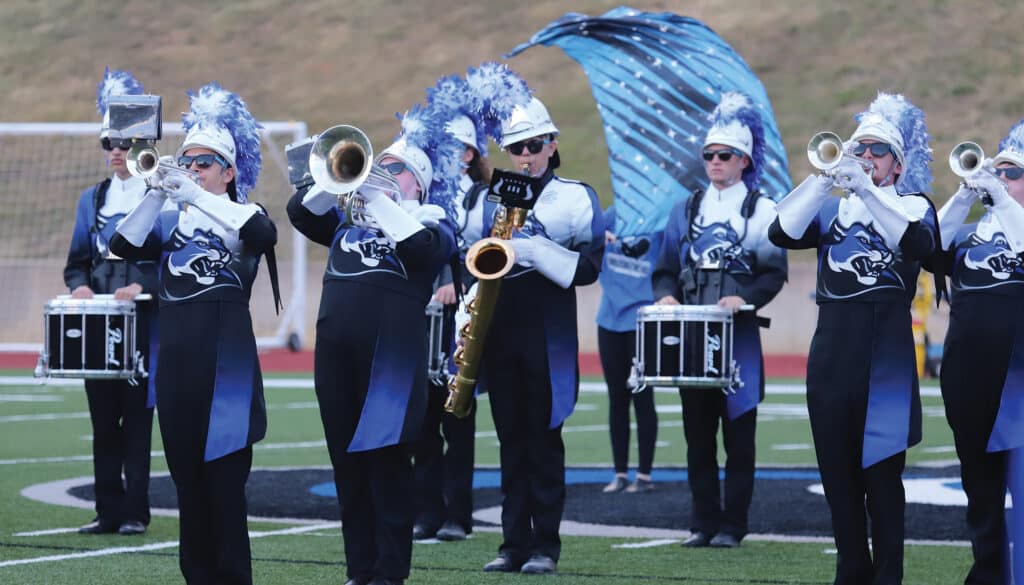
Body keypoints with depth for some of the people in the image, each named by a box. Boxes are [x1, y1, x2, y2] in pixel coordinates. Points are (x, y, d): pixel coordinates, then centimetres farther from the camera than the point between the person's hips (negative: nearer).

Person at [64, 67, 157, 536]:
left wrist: (143, 287, -19)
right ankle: (108, 511, 9)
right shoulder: (92, 199, 14)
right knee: (103, 416, 5)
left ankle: (135, 512, 1)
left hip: (144, 319, -5)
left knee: (137, 414, -3)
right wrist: (80, 286, -6)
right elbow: (77, 261, 15)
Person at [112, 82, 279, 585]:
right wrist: (157, 195, -12)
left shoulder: (242, 217, 1)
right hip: (176, 358, 5)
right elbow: (124, 245, -1)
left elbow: (264, 234, -22)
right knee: (186, 476, 8)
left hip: (226, 359, -5)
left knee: (223, 477, -6)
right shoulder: (170, 222, 14)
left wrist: (195, 196, -25)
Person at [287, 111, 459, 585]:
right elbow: (301, 212, 7)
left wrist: (378, 198, -16)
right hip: (337, 345, 5)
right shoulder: (348, 216, 21)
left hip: (391, 349, -5)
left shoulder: (430, 221, 7)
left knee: (387, 461, -4)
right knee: (347, 459, 7)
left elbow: (423, 247, -15)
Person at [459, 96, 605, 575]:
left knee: (543, 439, -2)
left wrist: (533, 252, -18)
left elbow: (589, 266, -6)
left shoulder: (575, 197, 1)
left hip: (548, 335, -4)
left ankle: (545, 545, 3)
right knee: (511, 440, 6)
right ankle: (514, 543, 9)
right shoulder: (490, 199, 12)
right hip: (498, 331, 4)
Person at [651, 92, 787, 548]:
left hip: (739, 336, -4)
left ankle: (732, 525, 4)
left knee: (738, 434, -1)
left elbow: (775, 273, -3)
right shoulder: (687, 210, 13)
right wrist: (667, 295, -6)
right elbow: (667, 267, 14)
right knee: (698, 434, 5)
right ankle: (704, 523, 11)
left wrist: (745, 298, -19)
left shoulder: (761, 210, 1)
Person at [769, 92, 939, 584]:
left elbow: (918, 243, -19)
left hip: (886, 355, -4)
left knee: (880, 471, -5)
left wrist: (865, 188, -26)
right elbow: (782, 233, -4)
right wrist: (827, 178, -14)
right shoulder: (830, 207, 14)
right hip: (831, 354, 4)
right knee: (838, 470, 7)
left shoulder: (913, 206, 4)